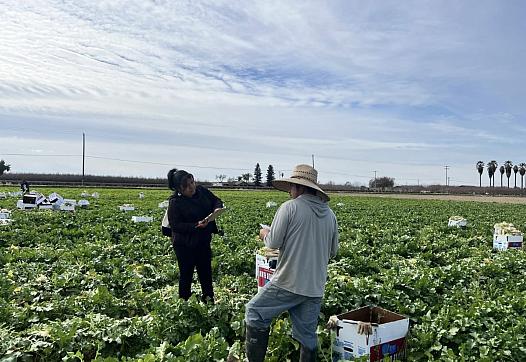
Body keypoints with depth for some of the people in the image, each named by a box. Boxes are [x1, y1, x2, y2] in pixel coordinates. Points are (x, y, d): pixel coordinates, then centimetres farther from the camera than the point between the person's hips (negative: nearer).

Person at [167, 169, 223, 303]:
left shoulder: (201, 191, -2)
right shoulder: (175, 202, -18)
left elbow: (216, 200, 11)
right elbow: (175, 226, -20)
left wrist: (218, 208, -13)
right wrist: (196, 226, -29)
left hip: (203, 242, 6)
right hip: (185, 245, -6)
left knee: (206, 273, 16)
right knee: (186, 275, 8)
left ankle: (209, 301, 30)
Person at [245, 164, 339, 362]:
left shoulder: (290, 207, -10)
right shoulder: (330, 214, 8)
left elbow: (273, 243, -11)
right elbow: (332, 252, 15)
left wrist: (264, 234, 10)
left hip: (289, 283, -6)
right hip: (316, 287, 6)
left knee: (255, 312, 12)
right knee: (308, 335, 15)